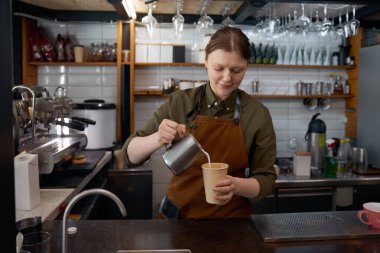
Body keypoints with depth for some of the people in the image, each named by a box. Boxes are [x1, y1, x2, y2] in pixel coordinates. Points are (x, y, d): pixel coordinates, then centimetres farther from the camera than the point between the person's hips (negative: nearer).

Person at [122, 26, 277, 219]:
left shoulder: (258, 114, -6)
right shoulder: (179, 102, -5)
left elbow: (266, 180, -1)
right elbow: (131, 154, -3)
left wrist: (237, 185, -21)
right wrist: (157, 139, -23)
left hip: (232, 219, 0)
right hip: (178, 215, 1)